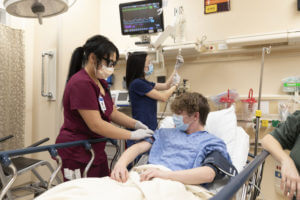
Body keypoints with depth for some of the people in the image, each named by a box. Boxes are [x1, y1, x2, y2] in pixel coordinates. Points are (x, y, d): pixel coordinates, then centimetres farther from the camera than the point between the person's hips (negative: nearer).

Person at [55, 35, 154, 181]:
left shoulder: (100, 82, 11)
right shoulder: (80, 83, -20)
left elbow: (112, 112, 13)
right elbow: (96, 125, -23)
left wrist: (135, 124, -3)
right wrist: (132, 135, -19)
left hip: (96, 152, 9)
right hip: (77, 156, -9)